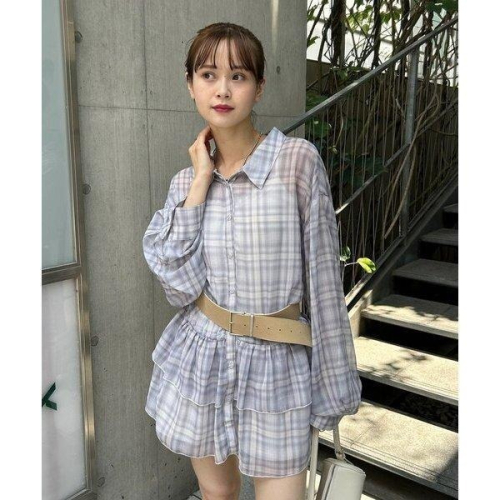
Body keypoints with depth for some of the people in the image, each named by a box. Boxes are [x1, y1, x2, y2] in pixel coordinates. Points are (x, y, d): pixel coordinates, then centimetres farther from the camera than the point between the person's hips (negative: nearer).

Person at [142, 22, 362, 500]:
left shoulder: (298, 160, -11)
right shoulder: (187, 179, 1)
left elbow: (323, 275, -9)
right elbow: (179, 284, -12)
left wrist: (334, 381, -5)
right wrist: (201, 180, -11)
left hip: (275, 365, -3)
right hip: (200, 358, 4)